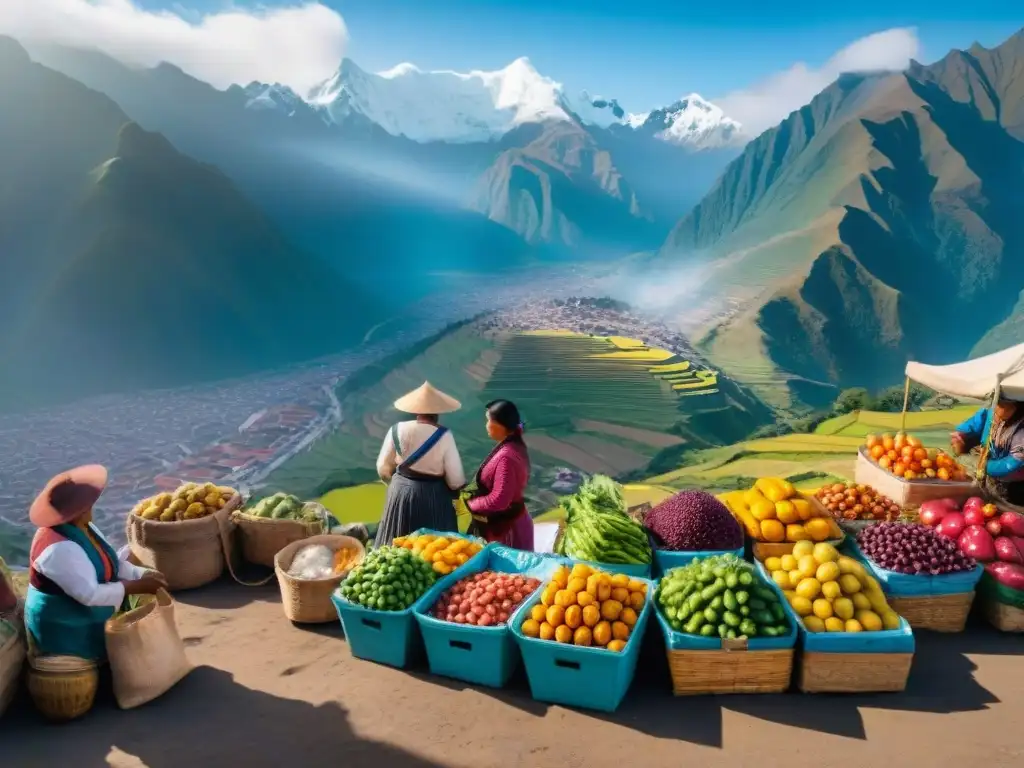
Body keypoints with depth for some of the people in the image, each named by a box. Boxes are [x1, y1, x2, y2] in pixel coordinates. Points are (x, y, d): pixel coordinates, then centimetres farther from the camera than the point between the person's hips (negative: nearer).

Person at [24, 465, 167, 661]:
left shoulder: (82, 527, -1)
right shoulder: (59, 549, -30)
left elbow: (113, 563, 4)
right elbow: (90, 595, -31)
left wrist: (144, 575, -12)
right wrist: (137, 587, -26)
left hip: (87, 617, 9)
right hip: (66, 630, -9)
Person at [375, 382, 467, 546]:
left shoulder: (397, 430, -7)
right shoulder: (443, 435, -15)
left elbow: (383, 468, 2)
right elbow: (455, 478, -13)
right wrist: (454, 491, 8)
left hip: (400, 493, 3)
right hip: (433, 497, -3)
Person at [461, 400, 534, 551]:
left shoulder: (506, 456, -28)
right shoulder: (514, 446, 2)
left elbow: (498, 500, -27)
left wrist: (471, 503, -12)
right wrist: (475, 496, 6)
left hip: (505, 528, -9)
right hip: (509, 522, 9)